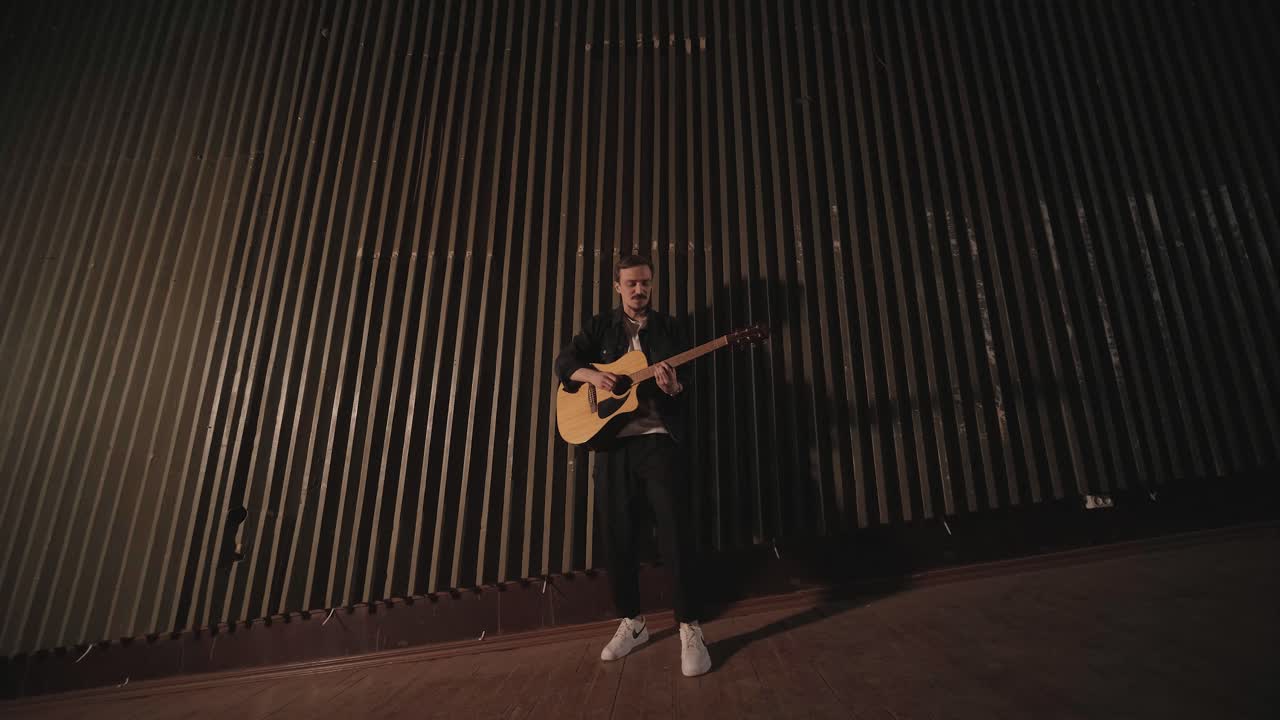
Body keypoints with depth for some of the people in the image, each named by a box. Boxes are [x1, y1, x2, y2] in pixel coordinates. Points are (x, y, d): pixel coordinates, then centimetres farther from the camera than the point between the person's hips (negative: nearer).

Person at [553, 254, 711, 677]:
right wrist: (591, 374, -16)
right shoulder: (601, 327, 13)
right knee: (616, 535, 7)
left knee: (675, 532, -9)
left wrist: (673, 387, -21)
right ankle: (632, 622, 25)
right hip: (612, 441, 2)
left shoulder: (670, 328, 9)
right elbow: (563, 362, 4)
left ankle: (690, 629, 5)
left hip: (660, 439, -2)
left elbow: (688, 386, 3)